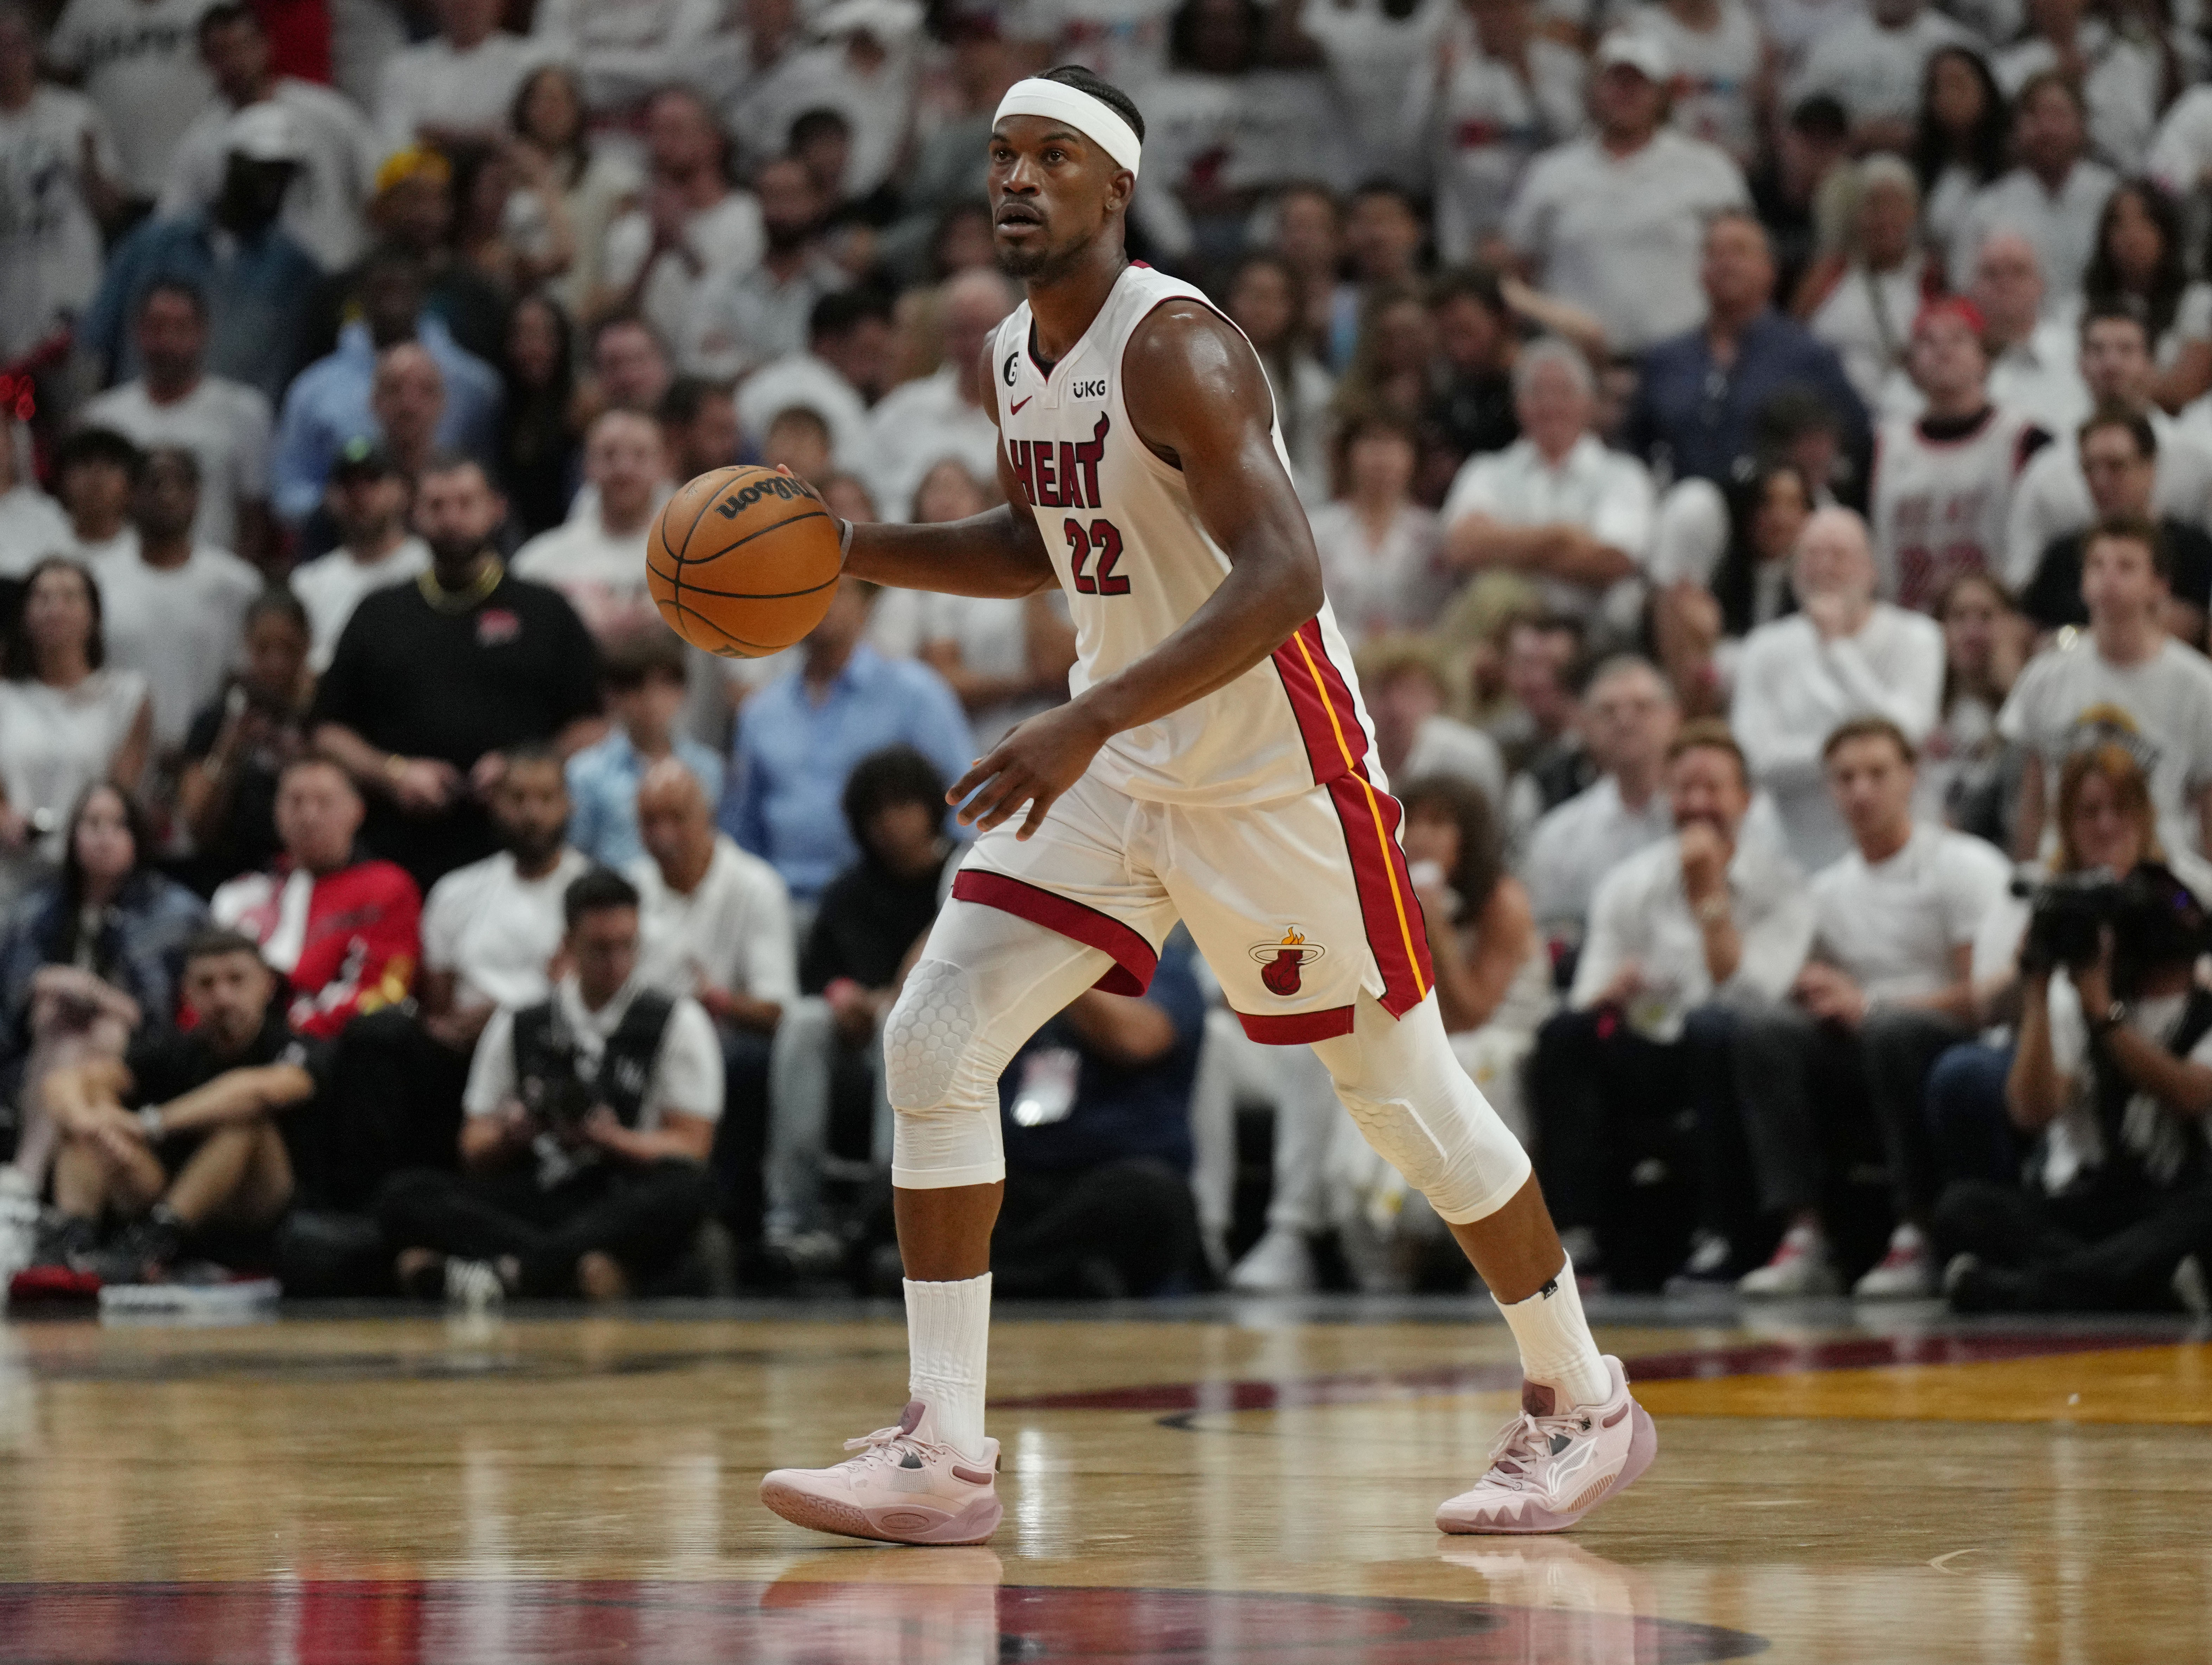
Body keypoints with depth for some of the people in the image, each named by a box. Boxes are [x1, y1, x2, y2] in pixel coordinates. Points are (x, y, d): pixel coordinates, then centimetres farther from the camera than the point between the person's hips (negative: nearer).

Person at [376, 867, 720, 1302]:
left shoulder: (678, 1024, 10)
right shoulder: (517, 1028, 18)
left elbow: (689, 1149, 3)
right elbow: (475, 1151, 16)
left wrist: (609, 1138, -14)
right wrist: (510, 1137, -7)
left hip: (623, 1211, -2)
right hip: (529, 1205, 2)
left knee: (681, 1191, -37)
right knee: (404, 1195, -23)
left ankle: (510, 1269, -42)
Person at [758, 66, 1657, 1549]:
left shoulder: (1176, 349, -21)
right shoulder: (1014, 356, 5)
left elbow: (1282, 578, -32)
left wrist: (1088, 725, -40)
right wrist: (848, 553, 9)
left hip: (1273, 767, -8)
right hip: (1118, 764, 8)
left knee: (1405, 1091, 3)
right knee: (934, 1044, -6)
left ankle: (1588, 1405, 22)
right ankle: (944, 1459, -4)